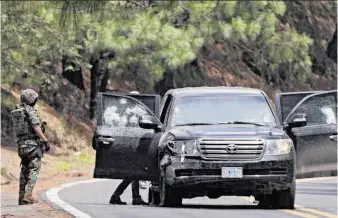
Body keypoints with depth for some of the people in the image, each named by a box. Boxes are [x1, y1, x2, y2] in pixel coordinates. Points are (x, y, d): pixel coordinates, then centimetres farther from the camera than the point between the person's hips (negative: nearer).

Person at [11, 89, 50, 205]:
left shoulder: (16, 111, 13)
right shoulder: (30, 111, -11)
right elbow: (36, 128, -17)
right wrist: (45, 141, -14)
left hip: (21, 144, 8)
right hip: (33, 142, -8)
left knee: (24, 170, 12)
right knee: (34, 169, -7)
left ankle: (22, 197, 10)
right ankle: (28, 195, -17)